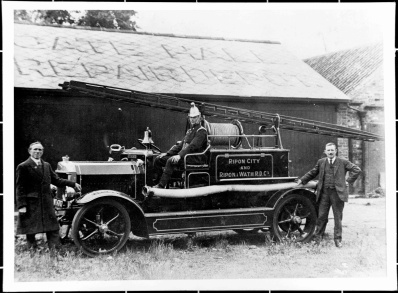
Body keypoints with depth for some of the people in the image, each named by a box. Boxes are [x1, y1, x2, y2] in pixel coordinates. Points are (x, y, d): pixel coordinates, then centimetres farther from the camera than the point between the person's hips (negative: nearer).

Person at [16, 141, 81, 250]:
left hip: (47, 203, 5)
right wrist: (22, 205, -14)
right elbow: (20, 188, -7)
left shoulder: (46, 165, 14)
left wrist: (73, 184, 10)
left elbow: (56, 180, 18)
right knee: (30, 231, 4)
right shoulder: (23, 167, -4)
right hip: (31, 205, -5)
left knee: (53, 229, 4)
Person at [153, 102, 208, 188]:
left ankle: (161, 186, -36)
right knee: (158, 159, -2)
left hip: (195, 158, -9)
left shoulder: (201, 131, -5)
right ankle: (156, 181, -6)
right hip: (184, 155, 9)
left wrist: (179, 155, -31)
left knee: (171, 161, -34)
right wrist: (167, 153, 9)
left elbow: (192, 146, -20)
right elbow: (180, 145, 21)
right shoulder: (190, 131, 24)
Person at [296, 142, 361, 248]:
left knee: (338, 217, 5)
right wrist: (302, 180, 16)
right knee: (321, 216, 5)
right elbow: (312, 173, 19)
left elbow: (357, 170, 1)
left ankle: (338, 240, 15)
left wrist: (348, 181, -4)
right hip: (324, 193, 2)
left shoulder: (343, 162, 1)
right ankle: (317, 238, 17)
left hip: (337, 193, -2)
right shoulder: (321, 162, 8)